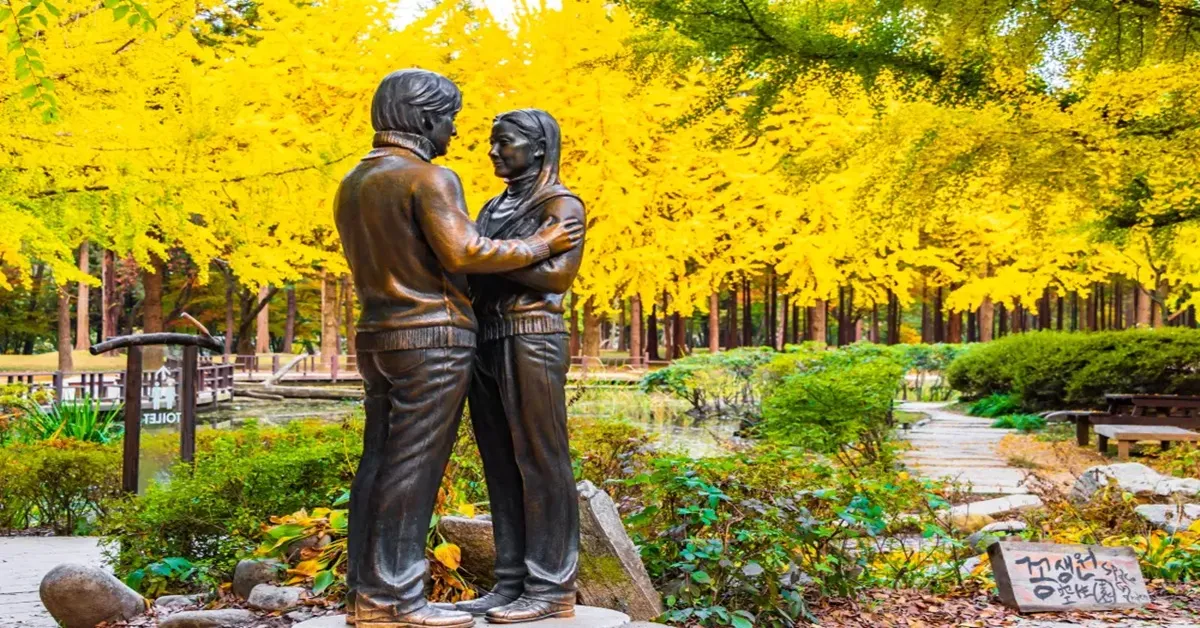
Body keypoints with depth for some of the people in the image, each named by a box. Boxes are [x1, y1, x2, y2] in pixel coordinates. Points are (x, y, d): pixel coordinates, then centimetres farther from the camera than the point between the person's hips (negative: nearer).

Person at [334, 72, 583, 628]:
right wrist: (539, 245, -9)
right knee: (412, 470, -6)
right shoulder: (428, 177, -12)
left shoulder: (353, 183, 15)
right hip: (431, 339, -8)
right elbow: (463, 252, -21)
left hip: (377, 337, 9)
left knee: (378, 464, 9)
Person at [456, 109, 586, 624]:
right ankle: (512, 583, 11)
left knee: (540, 462, -6)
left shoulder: (560, 203, 1)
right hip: (485, 341, 7)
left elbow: (559, 273, -13)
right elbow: (476, 270, 20)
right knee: (501, 467, 6)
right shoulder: (495, 207, 22)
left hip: (532, 339, -7)